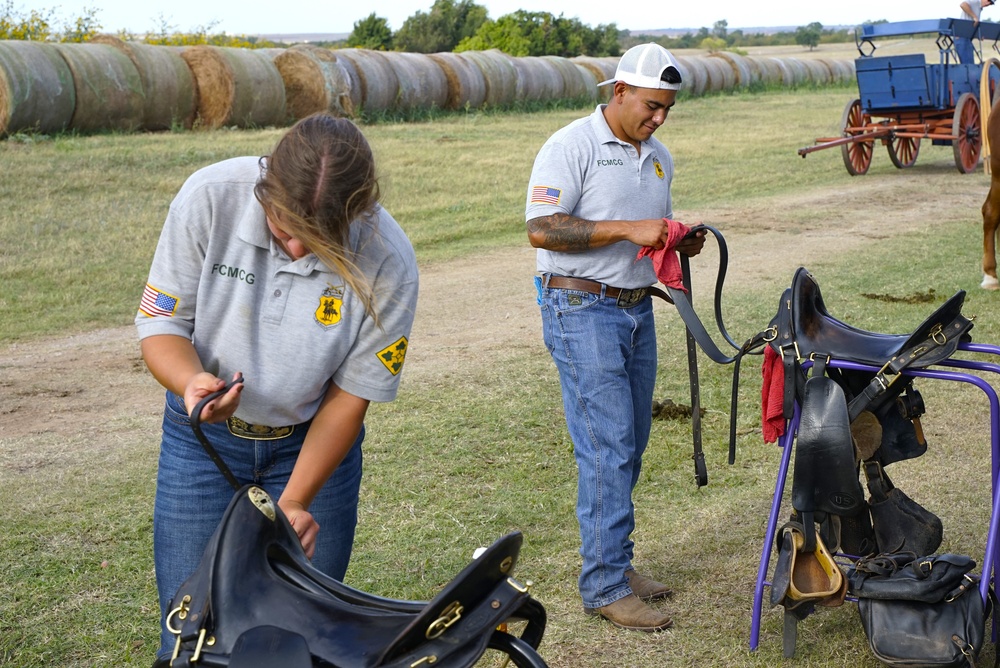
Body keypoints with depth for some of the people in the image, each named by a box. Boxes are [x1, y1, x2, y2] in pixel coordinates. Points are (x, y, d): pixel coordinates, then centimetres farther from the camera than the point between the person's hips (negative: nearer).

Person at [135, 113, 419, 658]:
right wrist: (193, 380, -34)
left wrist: (294, 502, -19)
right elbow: (161, 321, -13)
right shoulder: (211, 196, -22)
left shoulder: (387, 262, -23)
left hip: (311, 441, 0)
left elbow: (350, 395, -13)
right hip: (204, 433, 1)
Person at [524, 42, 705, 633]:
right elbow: (541, 229, -18)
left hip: (638, 310, 8)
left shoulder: (659, 157, 15)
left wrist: (681, 242, 3)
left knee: (632, 444, 11)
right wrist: (628, 229, -22)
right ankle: (605, 586, -4)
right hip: (584, 312, -8)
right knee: (608, 448, -10)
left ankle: (616, 562, 23)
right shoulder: (572, 147, -9)